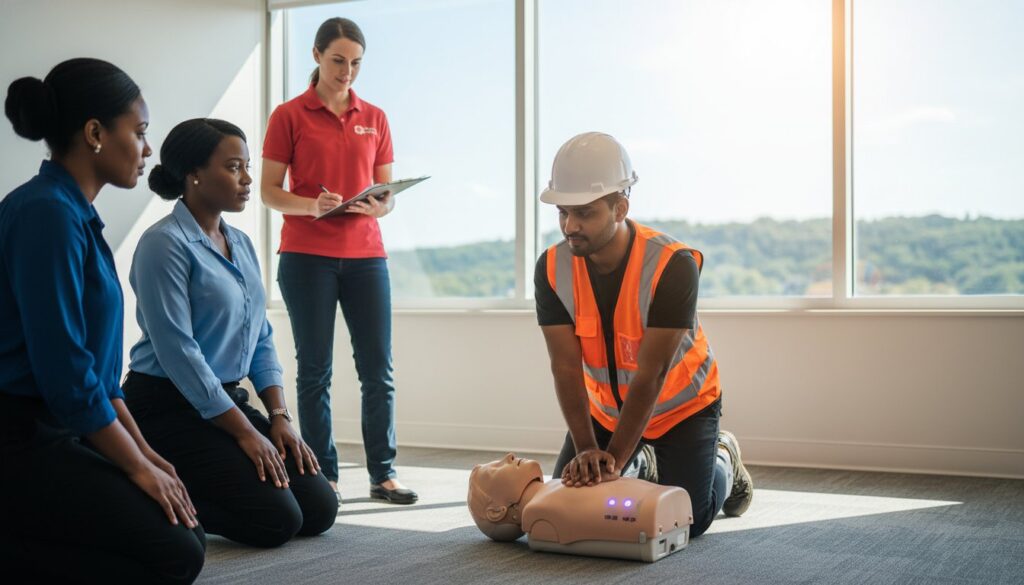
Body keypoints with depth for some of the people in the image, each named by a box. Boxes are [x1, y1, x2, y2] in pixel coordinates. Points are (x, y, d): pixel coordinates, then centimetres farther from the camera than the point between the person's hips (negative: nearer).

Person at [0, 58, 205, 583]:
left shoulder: (76, 214, 12)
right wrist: (138, 465, -12)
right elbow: (64, 371, -21)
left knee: (188, 536, 7)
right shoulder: (47, 213, -18)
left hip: (53, 434, 10)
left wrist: (144, 451, 11)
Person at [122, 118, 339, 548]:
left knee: (319, 510, 0)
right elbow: (177, 351, -21)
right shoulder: (165, 243, -15)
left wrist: (280, 417, 1)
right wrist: (245, 432, -19)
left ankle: (184, 494, 16)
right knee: (277, 520, -17)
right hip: (170, 409, -8)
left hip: (229, 400, 8)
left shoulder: (241, 244, 10)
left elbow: (261, 339, 13)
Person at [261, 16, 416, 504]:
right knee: (315, 369, 2)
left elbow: (387, 193, 13)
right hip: (306, 257, -3)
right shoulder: (289, 116, 2)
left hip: (365, 254, 3)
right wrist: (312, 205, -19)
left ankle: (383, 473, 8)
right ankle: (323, 476, 10)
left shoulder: (375, 119, 12)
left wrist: (377, 207, -10)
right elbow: (269, 191, 0)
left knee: (378, 368, 0)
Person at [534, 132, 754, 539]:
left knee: (687, 520, -9)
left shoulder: (673, 266, -32)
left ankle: (723, 462, 25)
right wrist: (585, 449, -32)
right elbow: (566, 366, -22)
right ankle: (643, 465, 32)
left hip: (681, 405, -4)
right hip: (606, 407, 4)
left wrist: (614, 458, -34)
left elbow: (651, 374, -32)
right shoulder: (552, 269, -20)